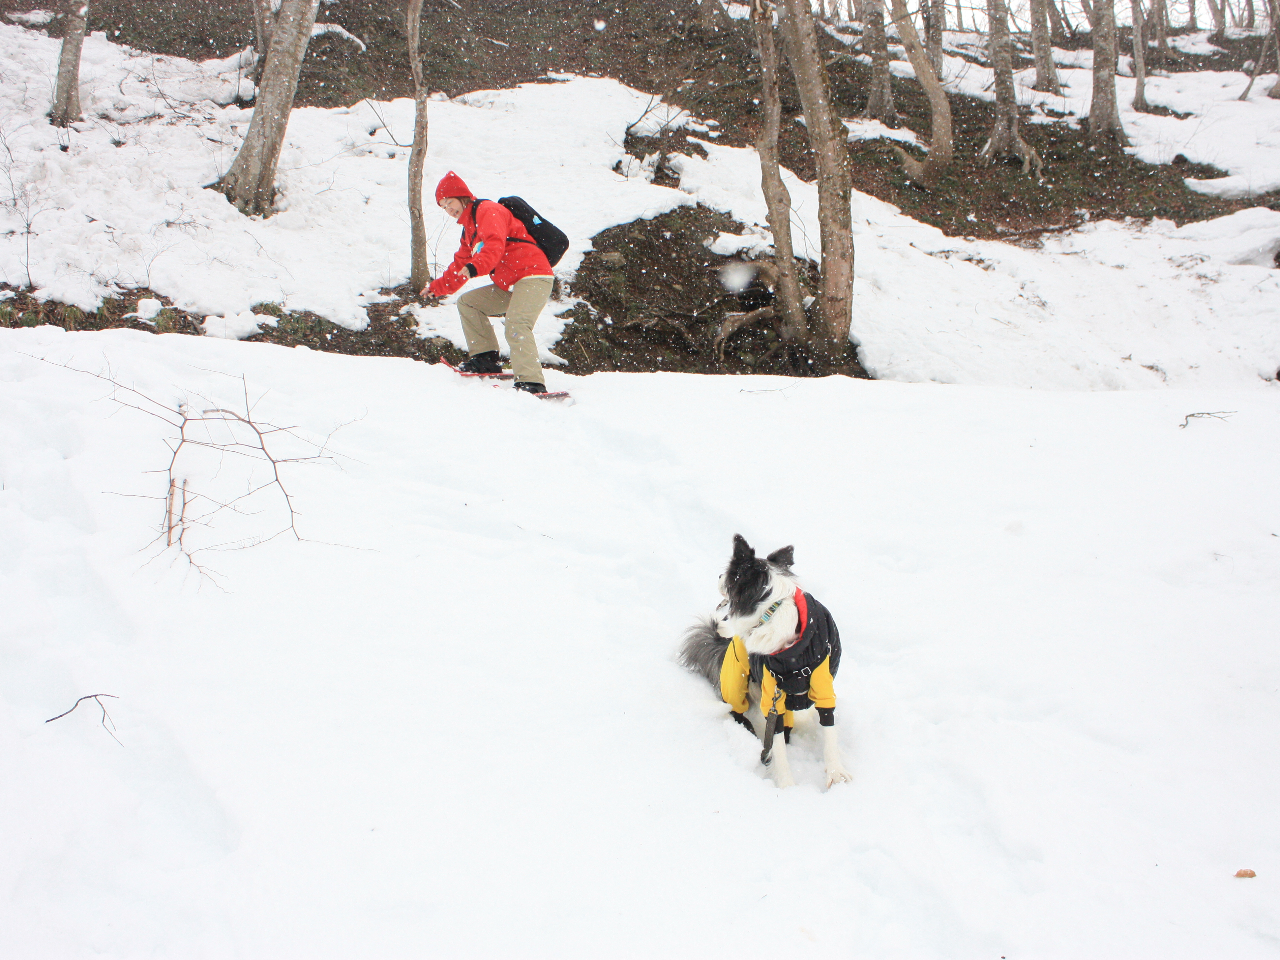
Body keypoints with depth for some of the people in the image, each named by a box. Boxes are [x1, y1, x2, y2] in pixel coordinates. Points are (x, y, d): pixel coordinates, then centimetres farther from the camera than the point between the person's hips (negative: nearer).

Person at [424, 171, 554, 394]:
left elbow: (495, 246, -25)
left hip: (533, 277, -10)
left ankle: (531, 382, -37)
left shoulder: (487, 211, -6)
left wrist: (474, 267, -40)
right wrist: (437, 287, 30)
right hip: (509, 286, 11)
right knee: (467, 302, 15)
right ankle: (485, 358, 7)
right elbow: (461, 263, 33)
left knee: (515, 325, -29)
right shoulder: (469, 229, 25)